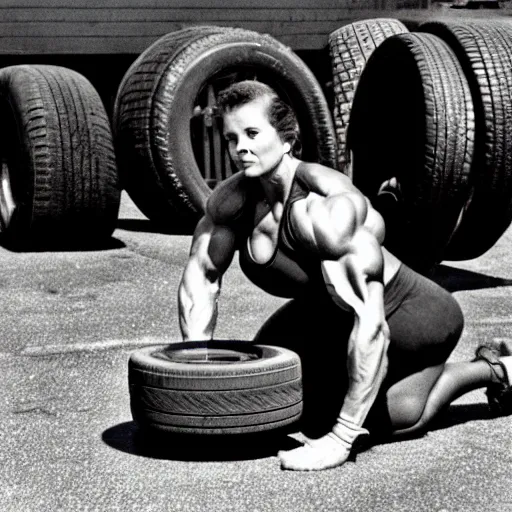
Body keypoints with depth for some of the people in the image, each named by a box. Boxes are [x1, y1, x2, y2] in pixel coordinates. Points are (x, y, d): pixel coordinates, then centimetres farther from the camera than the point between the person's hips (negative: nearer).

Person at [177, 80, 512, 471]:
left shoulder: (332, 206, -38)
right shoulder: (232, 198, -17)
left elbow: (370, 324, -43)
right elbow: (201, 276, -1)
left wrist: (342, 439, -45)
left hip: (406, 315, -7)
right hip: (322, 316, 7)